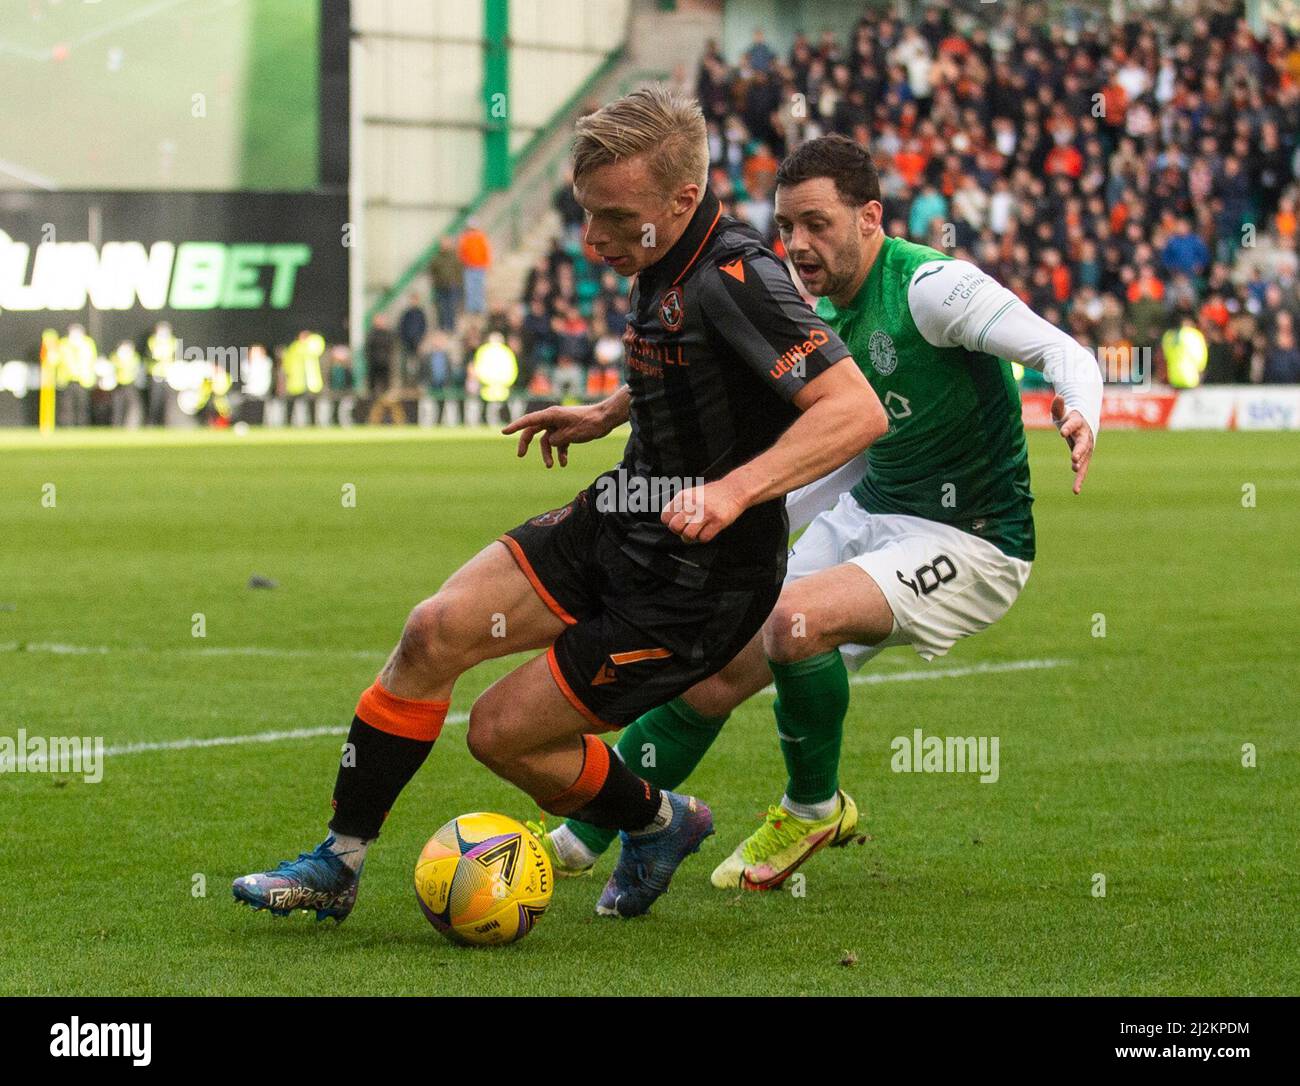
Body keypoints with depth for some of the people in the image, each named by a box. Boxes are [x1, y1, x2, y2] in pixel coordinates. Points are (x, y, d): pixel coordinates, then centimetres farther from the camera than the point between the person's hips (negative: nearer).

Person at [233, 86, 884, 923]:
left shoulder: (735, 280, -26)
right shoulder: (665, 263, 3)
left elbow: (858, 410, -34)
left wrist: (734, 490, -42)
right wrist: (609, 414, 19)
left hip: (696, 585, -9)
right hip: (618, 522, 9)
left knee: (501, 732, -4)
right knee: (437, 631, -6)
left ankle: (657, 823, 25)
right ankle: (337, 866, 4)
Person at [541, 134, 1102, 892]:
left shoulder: (930, 286, -19)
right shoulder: (825, 322, 7)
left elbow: (1063, 351, -25)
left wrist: (1081, 418, -48)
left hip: (969, 541, -8)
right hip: (867, 515, 8)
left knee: (796, 620, -30)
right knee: (719, 671, 1)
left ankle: (816, 808, -4)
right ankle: (578, 840, 12)